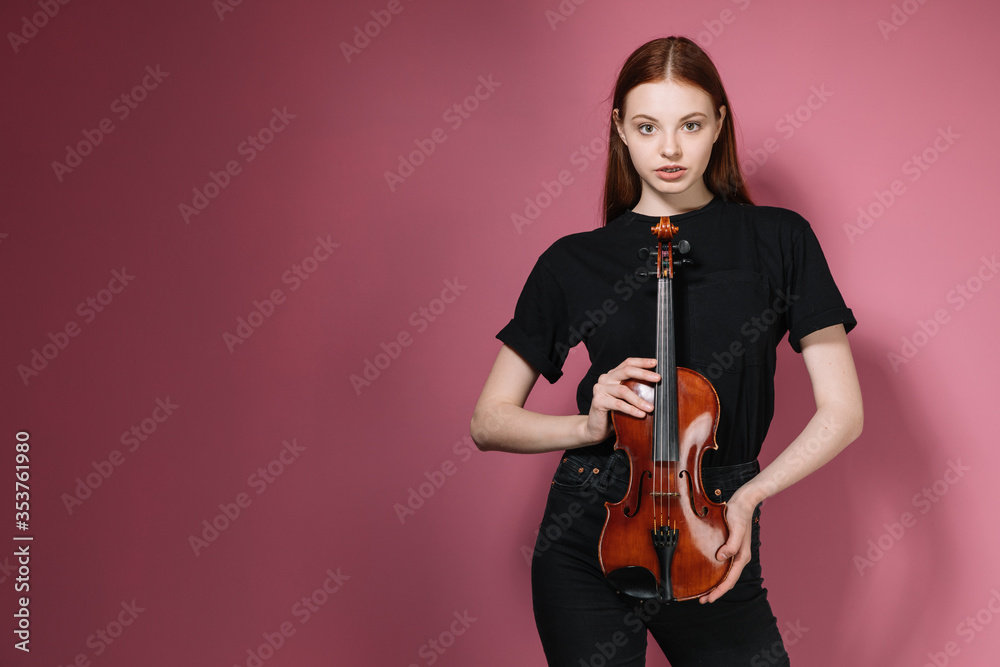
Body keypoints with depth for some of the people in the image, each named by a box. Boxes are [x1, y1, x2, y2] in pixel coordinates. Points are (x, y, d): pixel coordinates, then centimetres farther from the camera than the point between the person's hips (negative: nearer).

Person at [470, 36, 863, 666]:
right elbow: (490, 421, 4)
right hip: (587, 537, 0)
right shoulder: (574, 261, 1)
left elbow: (842, 411, -2)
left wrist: (748, 496, -14)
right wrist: (590, 426, -13)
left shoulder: (777, 240, 0)